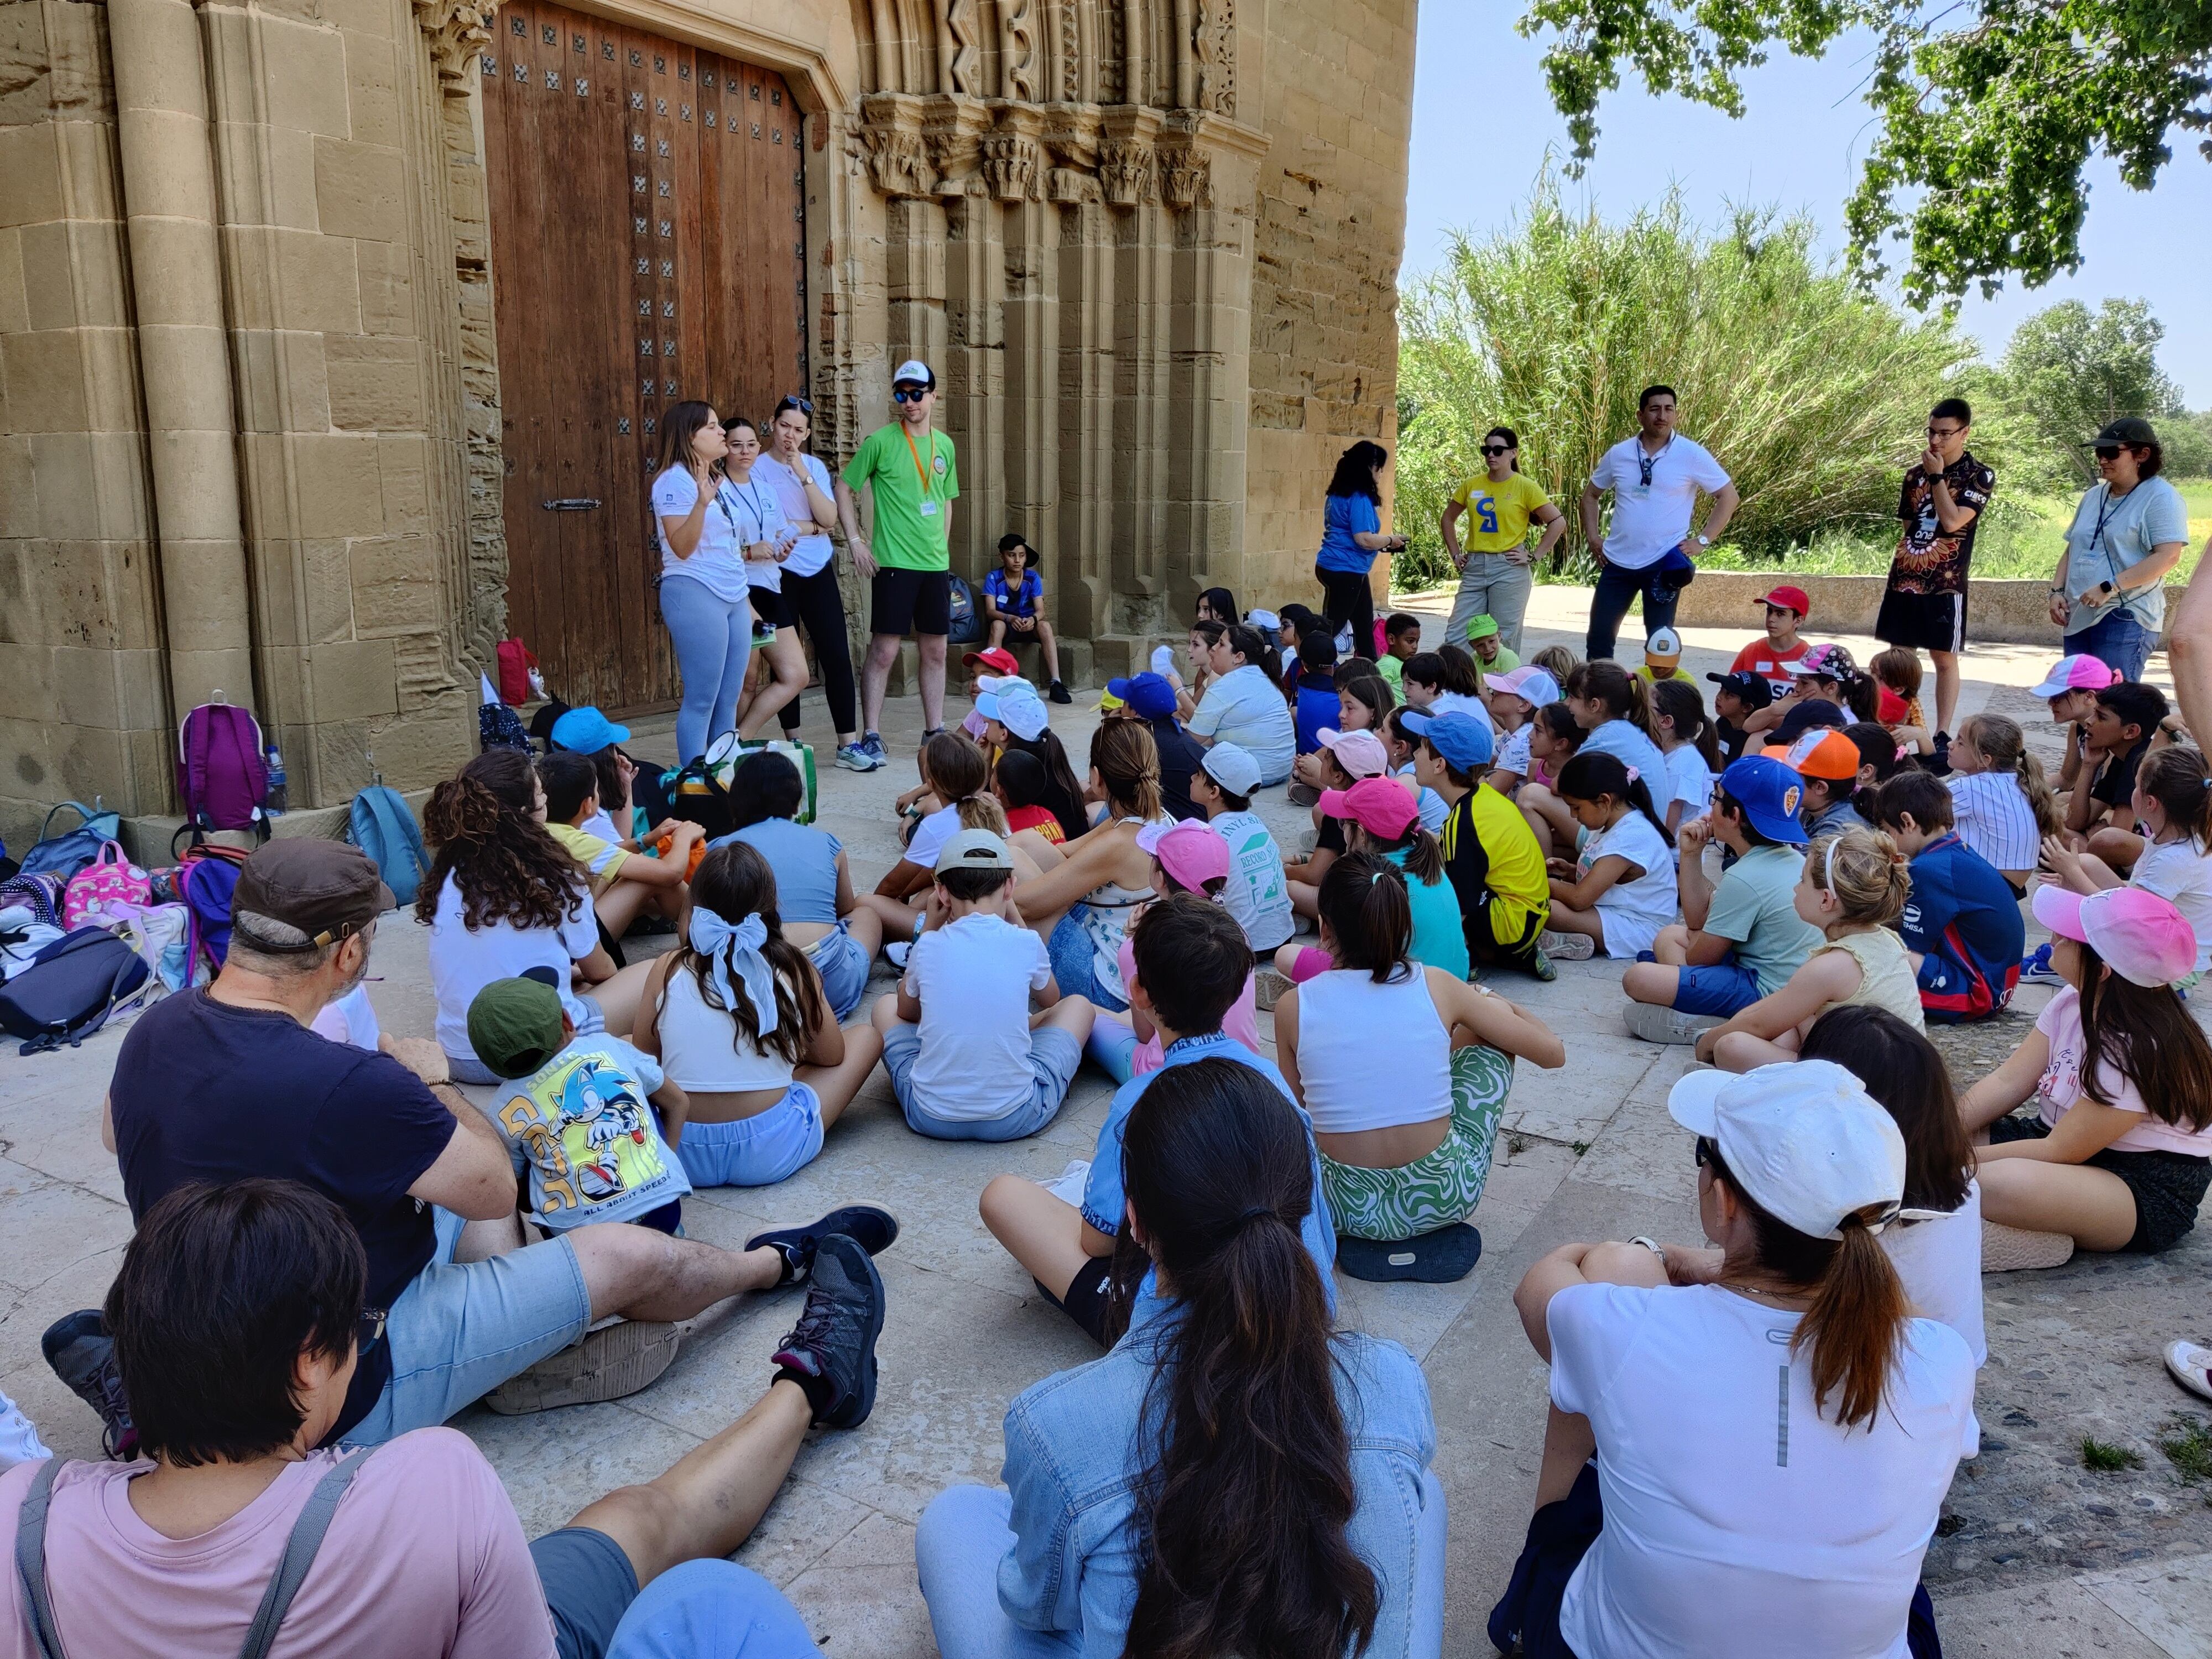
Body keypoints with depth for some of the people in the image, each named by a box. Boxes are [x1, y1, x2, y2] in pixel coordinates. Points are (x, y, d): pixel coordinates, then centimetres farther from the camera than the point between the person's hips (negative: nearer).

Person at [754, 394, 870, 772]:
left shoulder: (815, 466, 9)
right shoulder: (758, 468, -3)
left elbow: (829, 518, -4)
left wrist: (804, 475, -12)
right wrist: (814, 528, -4)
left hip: (819, 572, 4)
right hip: (780, 574, -3)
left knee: (837, 656, -1)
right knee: (786, 663, 3)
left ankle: (849, 744, 3)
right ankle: (793, 744, 15)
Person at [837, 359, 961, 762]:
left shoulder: (945, 446, 10)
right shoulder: (880, 442, -5)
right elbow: (844, 488, 0)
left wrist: (942, 547, 14)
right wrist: (855, 541, -7)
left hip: (936, 564, 5)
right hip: (893, 562, -5)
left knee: (935, 651, 10)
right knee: (883, 650, -6)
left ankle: (934, 731, 19)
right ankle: (871, 736, 0)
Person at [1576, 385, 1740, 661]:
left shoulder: (1692, 455, -5)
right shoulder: (1618, 454, 3)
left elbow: (1729, 497, 1)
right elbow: (1591, 494, 18)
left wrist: (1703, 540, -7)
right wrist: (1592, 537, 6)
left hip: (1664, 564, -3)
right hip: (1617, 561, 3)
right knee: (1599, 637, 6)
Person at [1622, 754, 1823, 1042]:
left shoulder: (1745, 878, -22)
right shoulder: (1792, 858, 9)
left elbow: (1701, 956, -10)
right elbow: (1698, 920, 14)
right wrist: (1691, 855, 7)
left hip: (1766, 993, -11)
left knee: (1637, 978, -17)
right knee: (1669, 937, 20)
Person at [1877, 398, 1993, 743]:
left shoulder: (1980, 477, -3)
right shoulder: (1915, 473, 11)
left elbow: (1953, 522, -16)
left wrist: (1937, 476, -11)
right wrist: (1904, 562, 14)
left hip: (1945, 583, -5)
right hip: (1904, 578, 5)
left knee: (1945, 659, 1)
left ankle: (1942, 736, 6)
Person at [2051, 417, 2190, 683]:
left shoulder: (2160, 497, -6)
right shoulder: (2093, 497, 18)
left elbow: (2169, 556, -16)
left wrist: (2108, 587, -21)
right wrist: (2057, 591, 7)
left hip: (2126, 618, -8)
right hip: (2079, 617, 8)